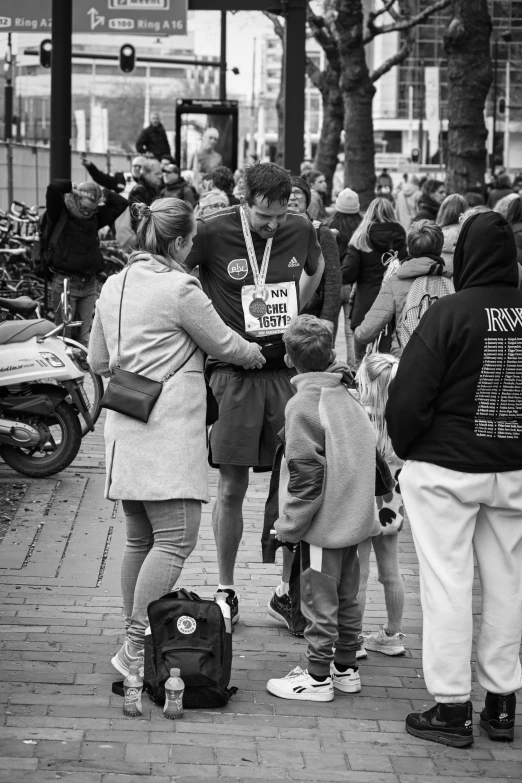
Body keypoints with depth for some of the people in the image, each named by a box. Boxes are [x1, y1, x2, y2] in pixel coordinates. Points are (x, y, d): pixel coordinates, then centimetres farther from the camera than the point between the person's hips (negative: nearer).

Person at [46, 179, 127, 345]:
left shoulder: (95, 218, 11)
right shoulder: (60, 215, -5)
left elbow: (121, 203, 13)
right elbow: (54, 187, -21)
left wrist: (100, 194, 6)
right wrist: (73, 187, -5)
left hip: (89, 285, 5)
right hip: (65, 283, -5)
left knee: (85, 336, 5)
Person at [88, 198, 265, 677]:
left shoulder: (115, 285, 13)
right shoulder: (180, 288, -11)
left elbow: (99, 361, 21)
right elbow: (223, 344, 1)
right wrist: (257, 355, 21)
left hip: (125, 430, 9)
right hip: (168, 430, -9)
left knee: (140, 538, 14)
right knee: (176, 539, -10)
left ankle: (134, 636, 18)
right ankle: (137, 648, -16)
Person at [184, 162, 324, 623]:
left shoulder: (300, 230, 4)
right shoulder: (213, 234, -8)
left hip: (287, 369, 3)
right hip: (234, 373, -3)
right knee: (232, 488, 0)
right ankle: (226, 590, 12)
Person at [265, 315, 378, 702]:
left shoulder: (303, 405, -16)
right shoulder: (351, 399, 7)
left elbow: (306, 474, -18)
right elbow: (372, 455, 14)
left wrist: (289, 525, -12)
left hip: (324, 524, -8)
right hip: (356, 520, 8)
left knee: (320, 602, 1)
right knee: (347, 597, 17)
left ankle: (318, 678, 8)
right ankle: (346, 668, 26)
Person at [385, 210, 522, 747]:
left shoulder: (450, 313, -14)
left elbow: (408, 396, -14)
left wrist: (405, 448, 3)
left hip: (445, 468, -5)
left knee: (447, 585, 2)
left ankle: (451, 707, 5)